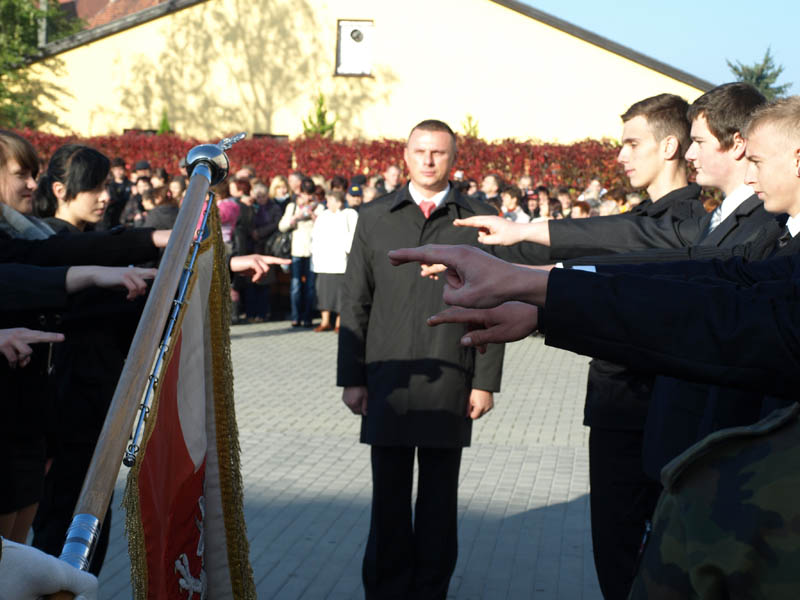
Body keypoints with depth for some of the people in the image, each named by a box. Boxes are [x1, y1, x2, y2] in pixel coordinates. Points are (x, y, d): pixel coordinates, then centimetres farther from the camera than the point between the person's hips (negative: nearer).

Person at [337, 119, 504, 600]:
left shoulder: (477, 221, 3)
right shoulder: (375, 217, 7)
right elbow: (356, 303, 6)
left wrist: (485, 381, -2)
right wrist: (352, 377, 2)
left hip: (450, 381, -1)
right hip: (387, 379, 1)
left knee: (439, 497, 8)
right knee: (389, 496, 7)